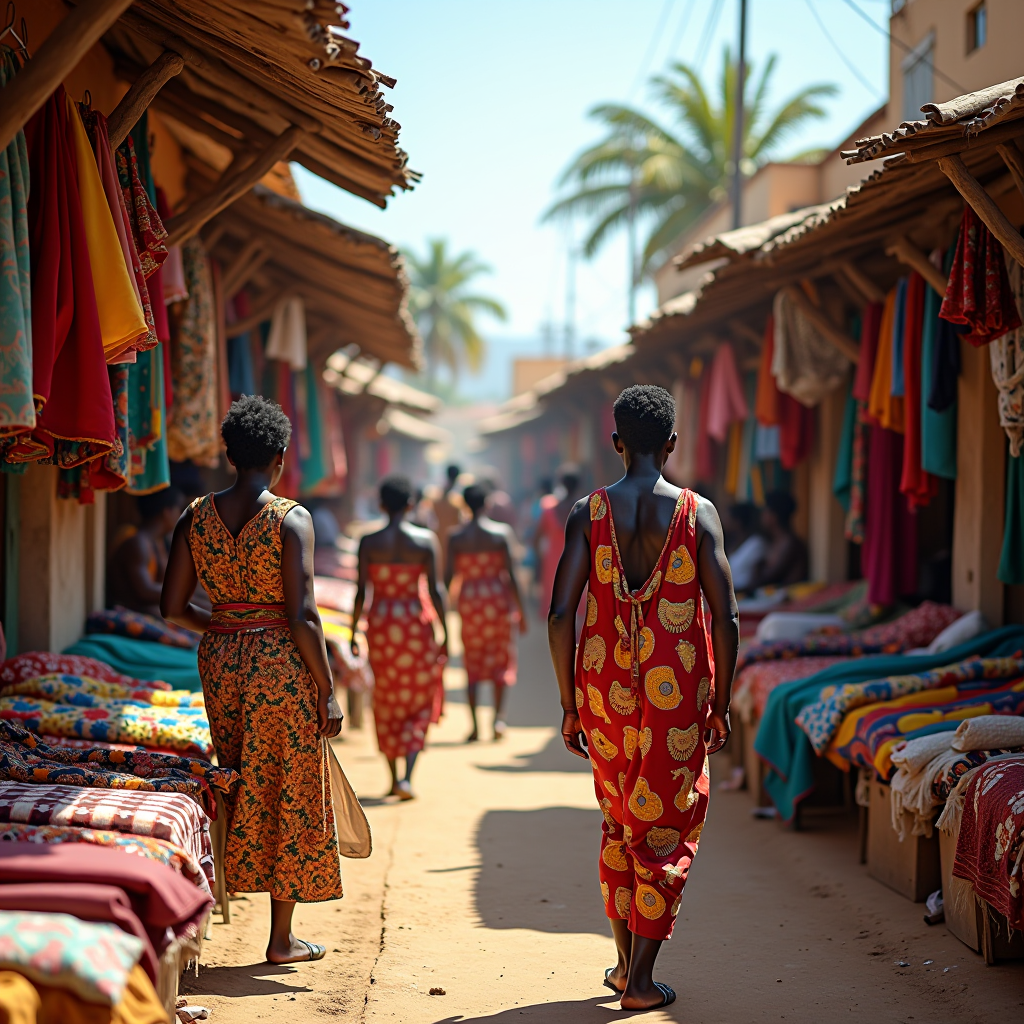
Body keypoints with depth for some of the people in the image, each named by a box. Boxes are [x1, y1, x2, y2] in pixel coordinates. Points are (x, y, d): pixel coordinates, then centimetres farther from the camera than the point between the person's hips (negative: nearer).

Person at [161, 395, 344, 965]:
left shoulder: (196, 517, 2)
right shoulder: (291, 519, -13)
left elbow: (174, 607, 4)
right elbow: (302, 616, -16)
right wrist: (329, 692, -9)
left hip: (220, 659, 5)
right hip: (282, 661, -5)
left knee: (245, 786, 20)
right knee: (289, 794, 6)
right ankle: (282, 938, 13)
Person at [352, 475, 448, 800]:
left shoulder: (368, 542, -4)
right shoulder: (426, 540, -6)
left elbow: (361, 592, -5)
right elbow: (434, 591, -7)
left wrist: (353, 633, 4)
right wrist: (445, 635, 0)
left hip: (380, 625, 1)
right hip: (416, 624, -1)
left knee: (386, 703, 14)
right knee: (420, 702, 9)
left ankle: (394, 777, 19)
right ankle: (407, 776, -8)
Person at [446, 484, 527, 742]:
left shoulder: (456, 537, -2)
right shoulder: (502, 532, -5)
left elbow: (449, 575, -4)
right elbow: (510, 573, -7)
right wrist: (520, 609, 0)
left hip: (469, 601, 1)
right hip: (498, 597, -1)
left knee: (472, 663, 8)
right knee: (501, 659, 11)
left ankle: (475, 725, 6)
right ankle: (499, 716, -5)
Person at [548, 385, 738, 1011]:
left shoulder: (588, 512, -1)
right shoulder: (698, 513, -4)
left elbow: (561, 614, -6)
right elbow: (726, 617, -7)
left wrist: (570, 705, 3)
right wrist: (721, 705, 2)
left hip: (605, 690, 2)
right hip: (677, 691, -2)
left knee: (618, 823, 19)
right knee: (670, 829, 7)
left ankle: (625, 961, 25)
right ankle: (641, 978, 4)